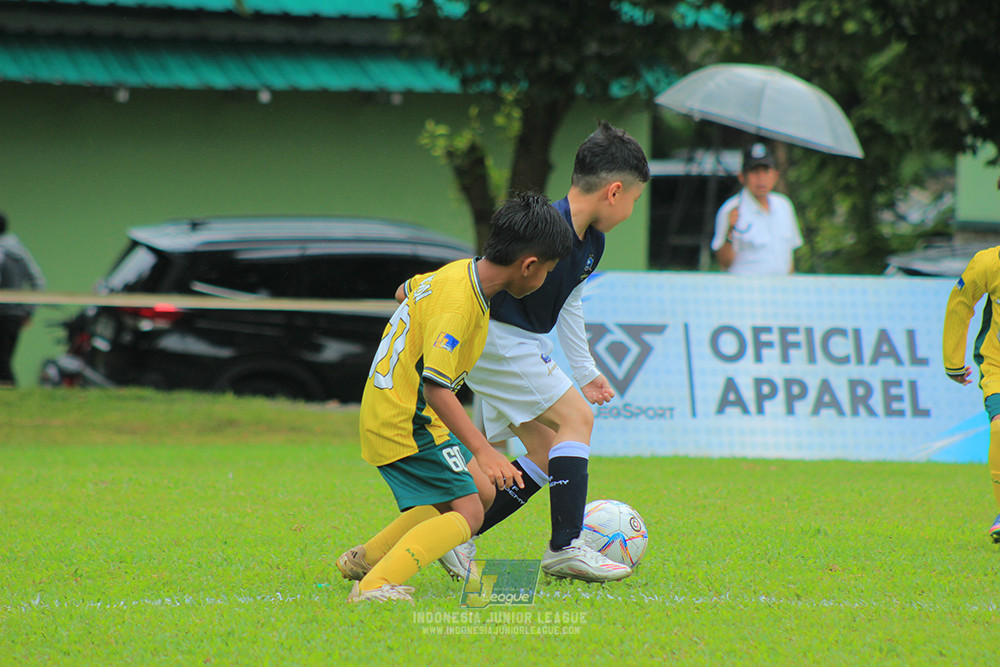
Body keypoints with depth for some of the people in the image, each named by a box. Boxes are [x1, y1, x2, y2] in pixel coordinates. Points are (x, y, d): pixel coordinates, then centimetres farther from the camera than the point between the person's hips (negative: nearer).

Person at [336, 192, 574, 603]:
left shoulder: (459, 272, 2)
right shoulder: (458, 306, -26)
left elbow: (406, 290, 23)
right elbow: (436, 387, -30)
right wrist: (482, 451, -34)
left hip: (386, 411, 10)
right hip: (407, 423, -10)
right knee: (467, 511, -14)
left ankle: (363, 558, 27)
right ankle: (376, 585, -24)